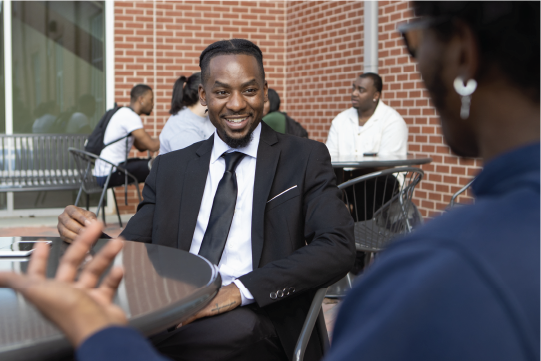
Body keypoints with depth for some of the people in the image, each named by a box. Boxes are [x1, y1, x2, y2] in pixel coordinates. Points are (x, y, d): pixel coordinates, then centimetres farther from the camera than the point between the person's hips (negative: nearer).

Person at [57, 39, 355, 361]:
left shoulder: (307, 159, 6)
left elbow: (339, 248, -7)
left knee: (236, 326, -37)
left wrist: (240, 290, -20)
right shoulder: (171, 168, 17)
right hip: (174, 314, 1)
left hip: (258, 321, 0)